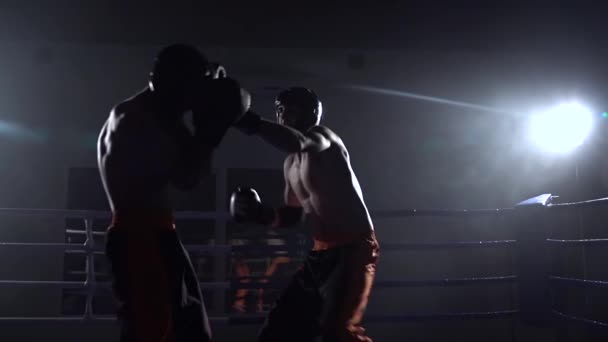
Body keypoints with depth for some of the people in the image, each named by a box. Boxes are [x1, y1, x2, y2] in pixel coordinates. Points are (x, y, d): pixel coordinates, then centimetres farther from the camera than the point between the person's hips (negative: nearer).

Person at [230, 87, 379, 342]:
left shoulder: (323, 137, -8)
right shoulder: (290, 165, 16)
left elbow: (298, 143, -33)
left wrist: (249, 120, -36)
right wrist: (264, 215, 5)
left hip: (354, 250, -9)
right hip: (320, 255, 9)